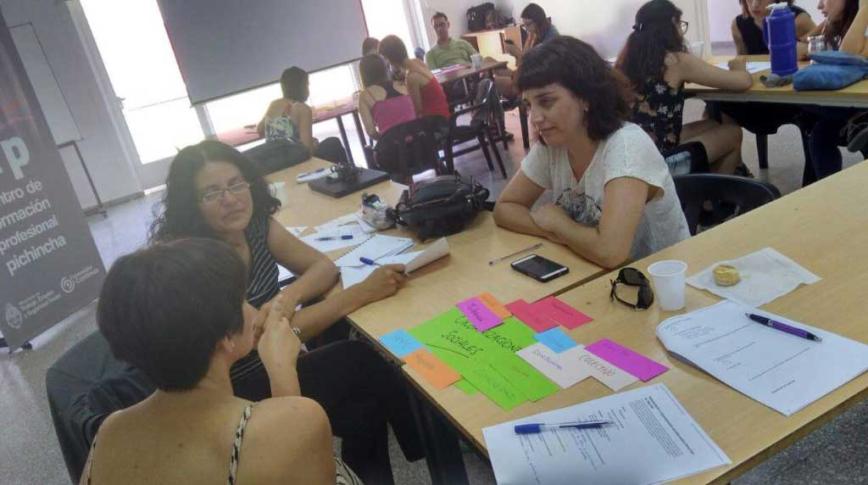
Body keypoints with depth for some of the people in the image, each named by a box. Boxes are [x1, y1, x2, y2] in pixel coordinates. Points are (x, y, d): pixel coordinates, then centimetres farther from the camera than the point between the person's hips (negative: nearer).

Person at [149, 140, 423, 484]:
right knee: (363, 362, -12)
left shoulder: (254, 222, -5)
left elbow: (324, 267, -2)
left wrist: (287, 297, -25)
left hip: (272, 362, 6)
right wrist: (362, 292, -30)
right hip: (236, 394, -6)